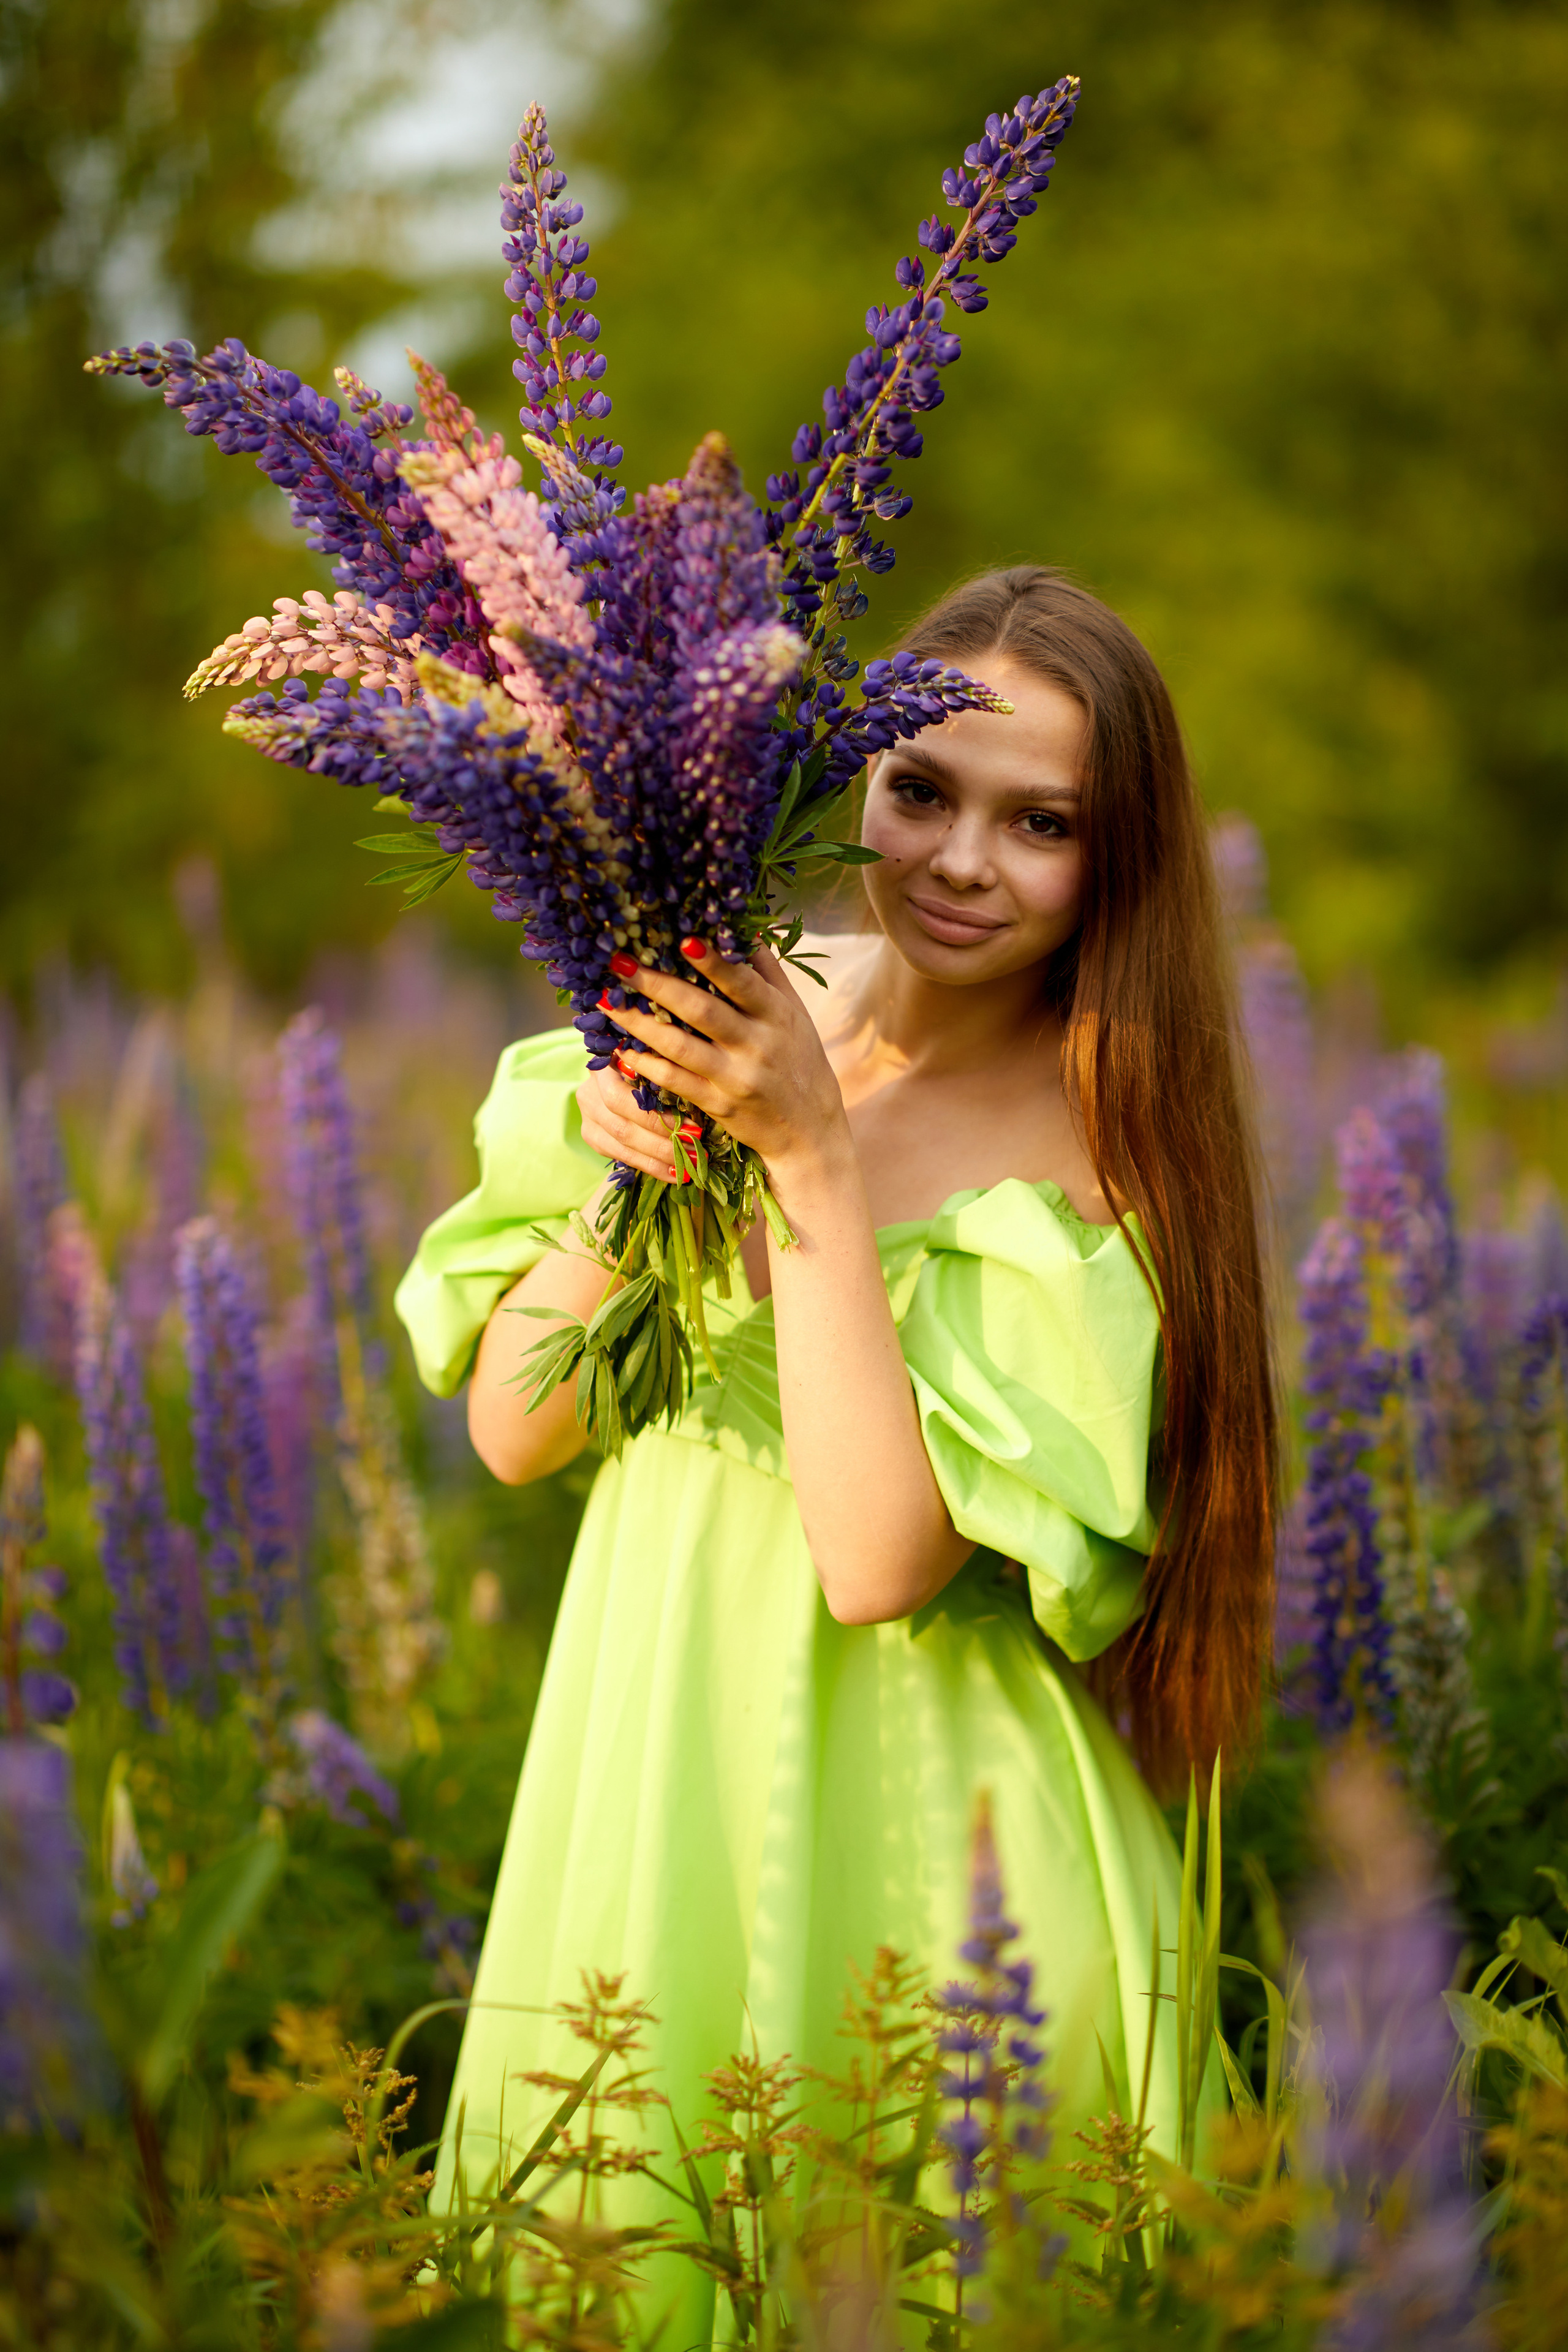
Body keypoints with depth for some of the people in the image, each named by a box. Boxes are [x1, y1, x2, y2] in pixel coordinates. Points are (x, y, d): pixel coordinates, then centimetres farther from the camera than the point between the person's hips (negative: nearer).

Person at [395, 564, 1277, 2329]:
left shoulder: (1095, 1146, -15)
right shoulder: (735, 1022, -1)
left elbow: (876, 1558, -23)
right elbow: (512, 1436, 0)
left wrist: (815, 1154, -24)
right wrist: (618, 1173, -17)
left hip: (909, 1835, -4)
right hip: (647, 1771, 5)